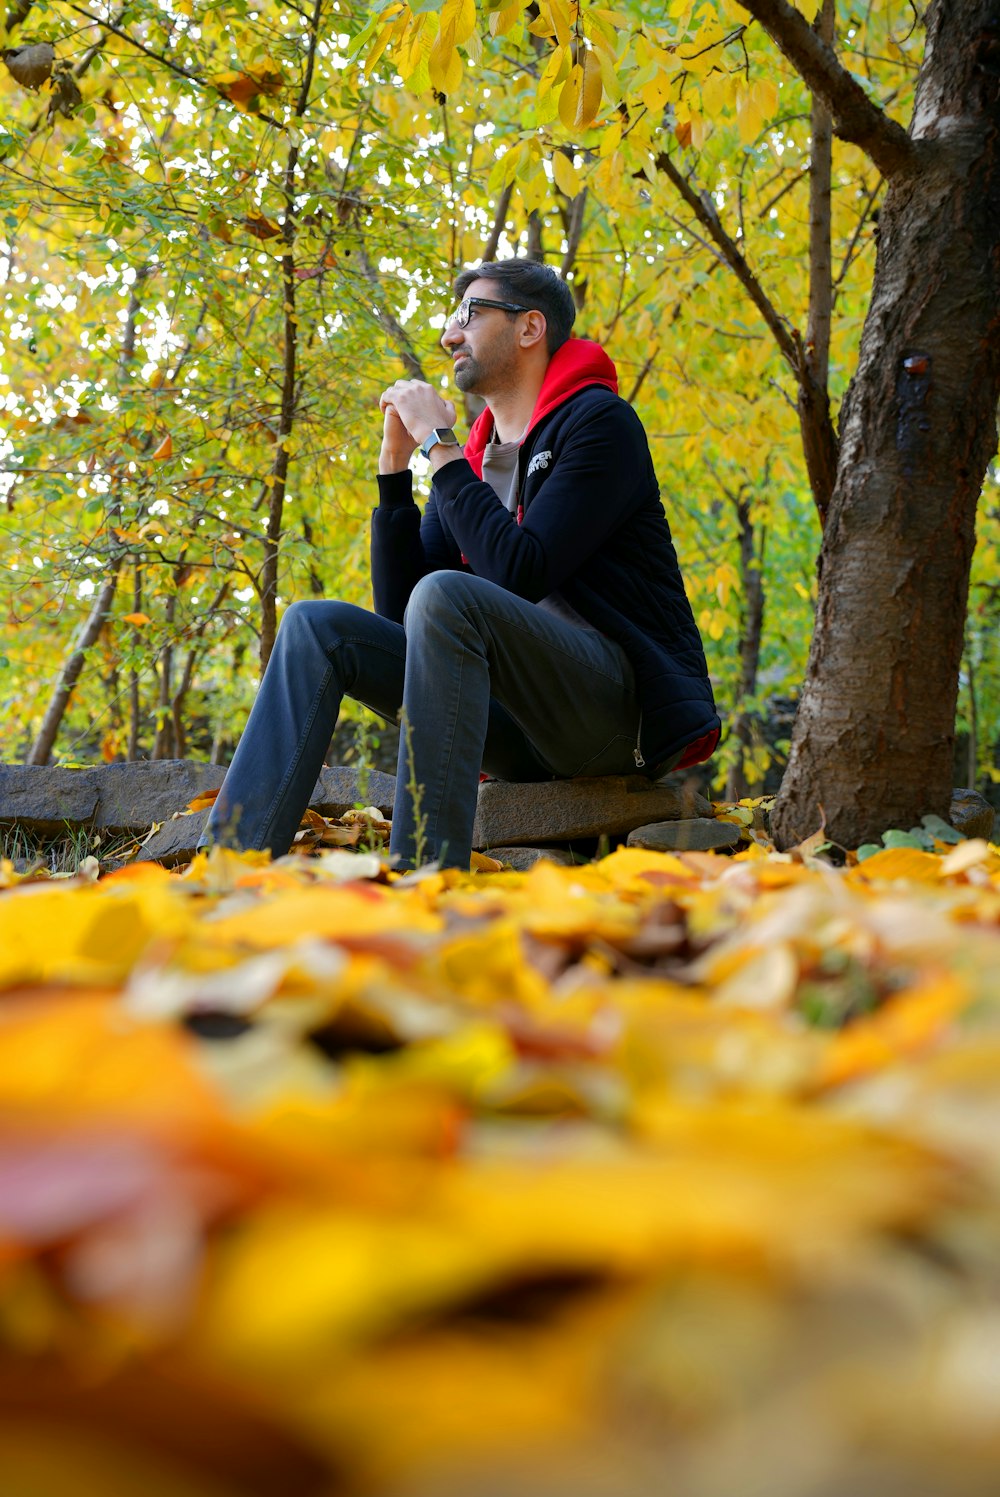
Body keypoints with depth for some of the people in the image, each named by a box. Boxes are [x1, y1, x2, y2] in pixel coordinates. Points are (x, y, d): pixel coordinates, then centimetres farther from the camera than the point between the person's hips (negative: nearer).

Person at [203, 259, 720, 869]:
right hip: (528, 730, 7)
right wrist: (395, 464, 5)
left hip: (624, 701, -7)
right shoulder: (473, 458, 18)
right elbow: (396, 606, 11)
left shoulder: (599, 421, -3)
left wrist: (441, 447, -10)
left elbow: (522, 573, -18)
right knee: (317, 625, -5)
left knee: (446, 595, -32)